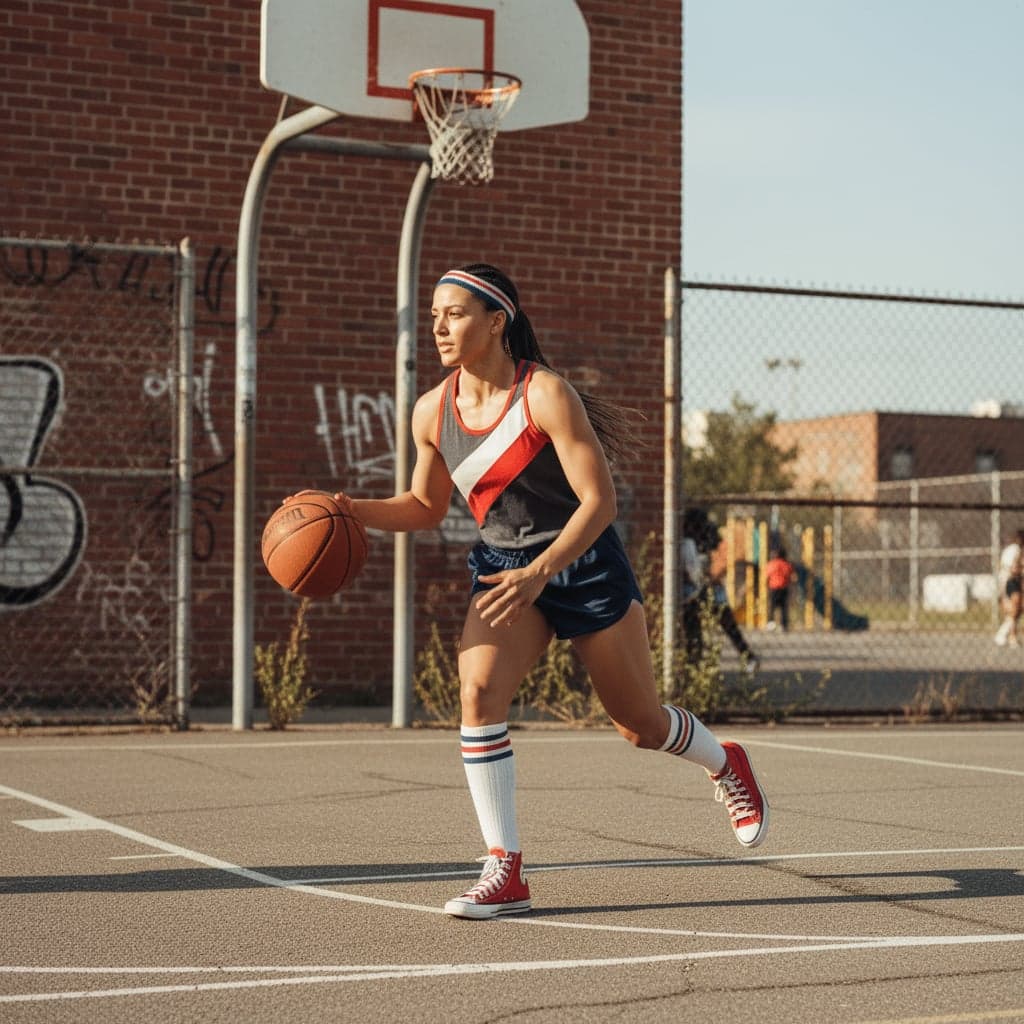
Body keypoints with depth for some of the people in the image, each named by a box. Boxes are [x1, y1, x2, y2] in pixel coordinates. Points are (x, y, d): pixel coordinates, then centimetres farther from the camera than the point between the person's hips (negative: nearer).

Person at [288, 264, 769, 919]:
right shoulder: (432, 412, -4)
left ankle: (726, 765, 44)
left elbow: (599, 500, -21)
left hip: (585, 563, -4)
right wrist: (354, 510, -8)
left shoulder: (545, 394, -21)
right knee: (478, 689, -22)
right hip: (502, 567, 4)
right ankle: (506, 872, -17)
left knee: (641, 724, 9)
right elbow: (426, 508, 10)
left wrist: (539, 572, -33)